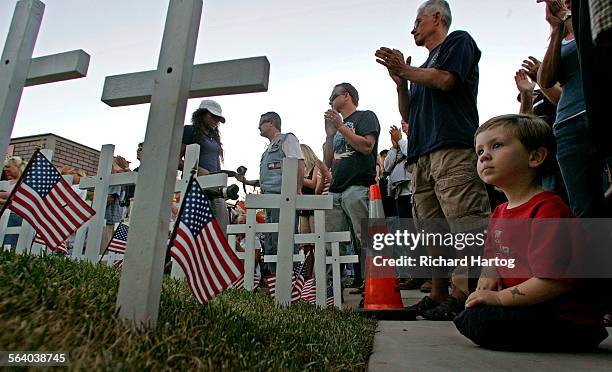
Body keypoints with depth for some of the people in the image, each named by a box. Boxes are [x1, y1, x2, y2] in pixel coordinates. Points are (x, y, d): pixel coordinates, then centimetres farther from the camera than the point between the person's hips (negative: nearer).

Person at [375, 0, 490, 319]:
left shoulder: (459, 41, 13)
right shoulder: (426, 66, 34)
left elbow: (445, 80, -7)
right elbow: (408, 115, 28)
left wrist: (405, 70, 7)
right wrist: (401, 83, 12)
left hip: (453, 149, -8)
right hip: (422, 155, 8)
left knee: (463, 222, -15)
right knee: (432, 229, 3)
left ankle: (464, 295, -14)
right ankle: (438, 295, 7)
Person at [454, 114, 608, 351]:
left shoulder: (547, 209, -21)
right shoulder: (500, 212, 9)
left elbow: (554, 280, -26)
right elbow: (492, 255, 20)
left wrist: (500, 297, -20)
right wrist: (489, 275, -3)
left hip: (568, 320, -8)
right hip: (530, 311, 9)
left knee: (476, 321, -25)